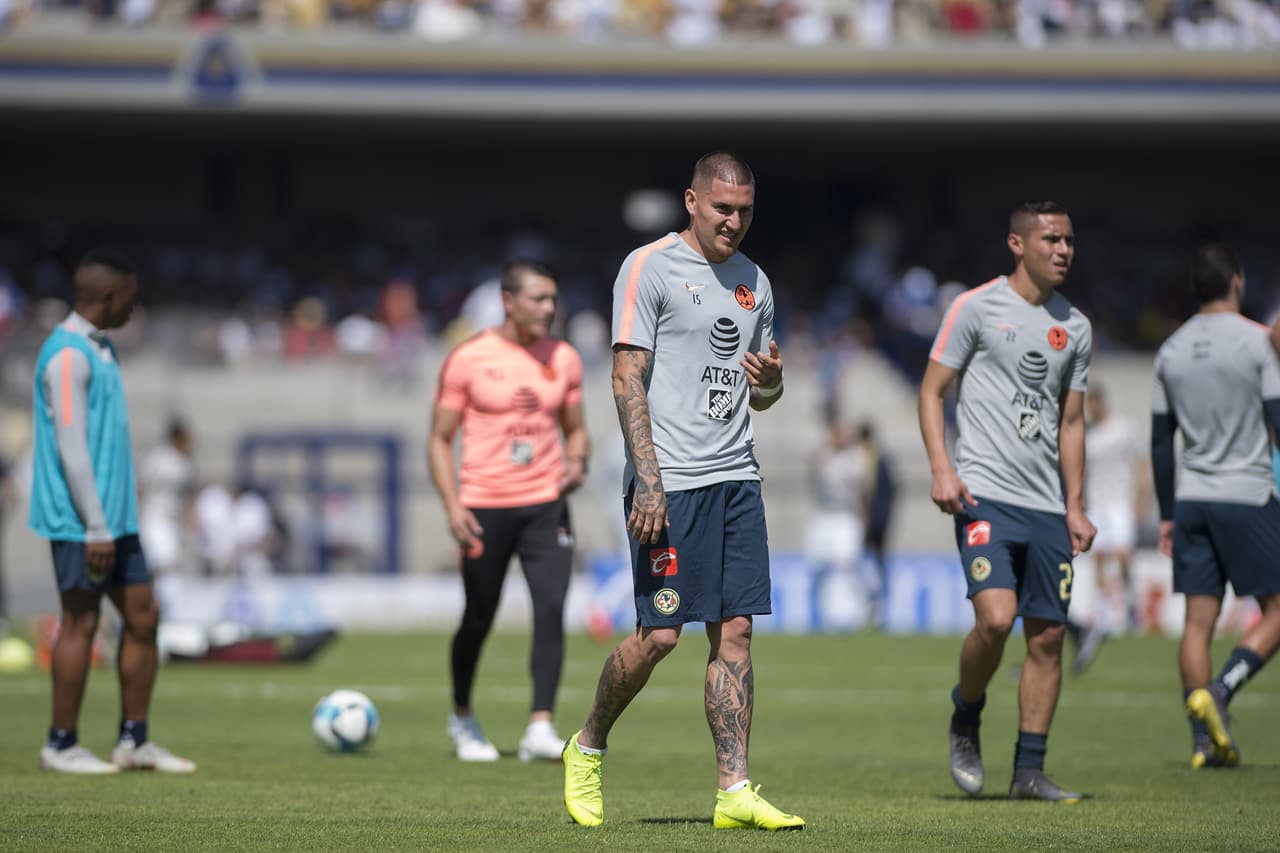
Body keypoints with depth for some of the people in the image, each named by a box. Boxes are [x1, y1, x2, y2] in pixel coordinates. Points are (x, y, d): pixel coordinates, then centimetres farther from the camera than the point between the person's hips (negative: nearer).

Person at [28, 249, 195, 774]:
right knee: (80, 624, -3)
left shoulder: (101, 349, 16)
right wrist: (95, 527, -20)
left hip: (114, 519, 9)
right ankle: (61, 746, 6)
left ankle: (134, 740, 14)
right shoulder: (68, 355, -15)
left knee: (143, 617, 8)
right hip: (79, 521, -9)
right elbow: (71, 448, -19)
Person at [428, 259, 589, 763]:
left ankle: (540, 729, -17)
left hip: (545, 505, 3)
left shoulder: (563, 359, 7)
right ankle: (461, 717, 31)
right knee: (478, 621, 7)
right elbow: (440, 439, -1)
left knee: (551, 609, -15)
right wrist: (453, 506, -12)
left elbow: (575, 428, 18)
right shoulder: (468, 359, -4)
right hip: (485, 508, -3)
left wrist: (577, 462, -5)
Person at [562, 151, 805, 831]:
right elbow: (628, 380, -9)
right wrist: (649, 483, -17)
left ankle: (735, 792, -1)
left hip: (737, 479, 6)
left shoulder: (754, 282, 16)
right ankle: (587, 748, 16)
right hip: (668, 481, -6)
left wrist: (770, 380, -1)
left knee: (735, 631, 0)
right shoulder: (649, 267, -4)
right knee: (659, 634, -8)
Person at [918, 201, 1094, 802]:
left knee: (1047, 635, 1)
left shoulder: (1075, 328, 14)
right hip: (985, 495, -5)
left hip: (1047, 505, 5)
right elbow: (931, 390, 1)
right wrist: (942, 469, -11)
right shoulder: (976, 307, -1)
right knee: (995, 617, -20)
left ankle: (1029, 771, 9)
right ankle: (965, 720, 8)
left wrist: (1075, 505, 13)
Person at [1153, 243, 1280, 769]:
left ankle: (1205, 740, -2)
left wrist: (1166, 515, 18)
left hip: (1191, 499, 5)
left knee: (1199, 619, 4)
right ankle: (1220, 690, -18)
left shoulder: (1171, 350, 10)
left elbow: (1160, 441, 12)